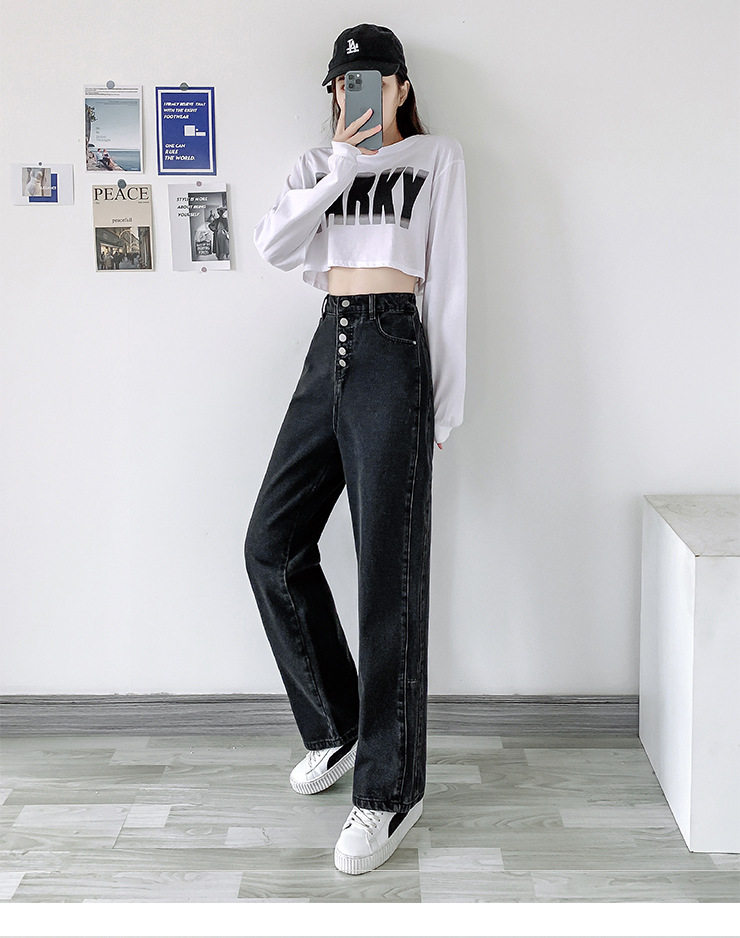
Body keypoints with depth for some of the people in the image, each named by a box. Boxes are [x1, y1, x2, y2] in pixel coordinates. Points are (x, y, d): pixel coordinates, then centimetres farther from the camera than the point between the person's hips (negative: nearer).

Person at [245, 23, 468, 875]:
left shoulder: (437, 157, 8)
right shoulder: (318, 165, 19)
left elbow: (449, 281, 2)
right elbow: (274, 246, 2)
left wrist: (446, 401, -4)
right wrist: (338, 168, -6)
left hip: (392, 350, -6)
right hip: (328, 350, 6)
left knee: (388, 571, -9)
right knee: (272, 544, 3)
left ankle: (390, 789, -2)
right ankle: (336, 728, 21)